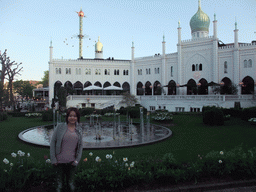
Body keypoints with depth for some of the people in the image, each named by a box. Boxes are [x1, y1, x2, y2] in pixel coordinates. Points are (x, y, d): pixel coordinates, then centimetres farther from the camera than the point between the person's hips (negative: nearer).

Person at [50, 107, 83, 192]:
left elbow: (80, 145, 8)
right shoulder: (60, 127, -5)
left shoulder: (79, 129, 3)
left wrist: (77, 160, 0)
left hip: (71, 162, 2)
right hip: (59, 161, -2)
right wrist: (53, 159, -7)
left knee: (70, 182, 15)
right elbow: (52, 142, -3)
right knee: (60, 181, 13)